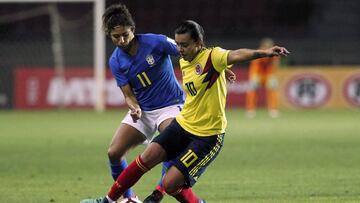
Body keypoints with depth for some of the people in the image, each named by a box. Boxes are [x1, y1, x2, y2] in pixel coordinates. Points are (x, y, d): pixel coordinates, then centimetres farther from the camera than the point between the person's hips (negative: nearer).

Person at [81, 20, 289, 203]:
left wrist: (264, 52, -57)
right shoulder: (184, 62, 6)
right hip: (182, 125, 7)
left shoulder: (212, 57, -18)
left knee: (170, 184, -12)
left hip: (208, 136, -7)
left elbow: (237, 55, -39)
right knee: (148, 157, -8)